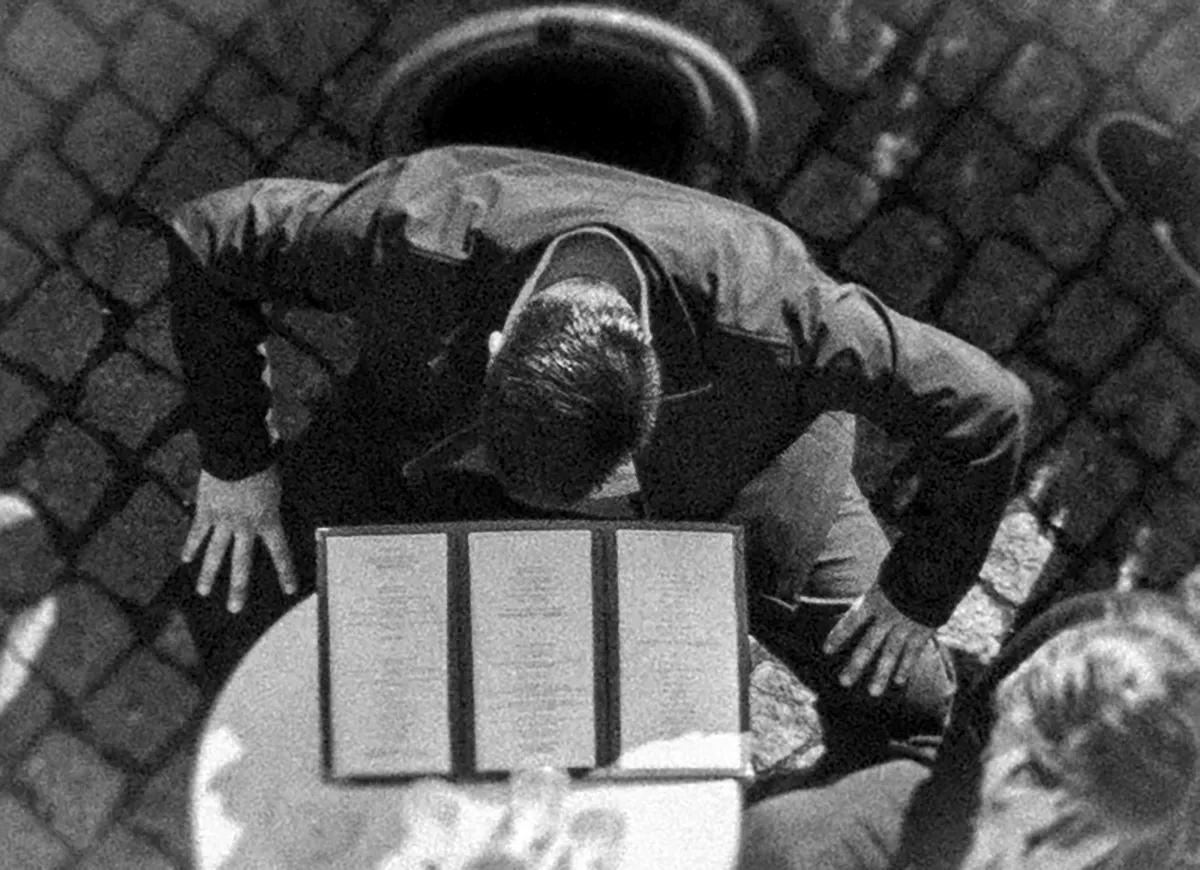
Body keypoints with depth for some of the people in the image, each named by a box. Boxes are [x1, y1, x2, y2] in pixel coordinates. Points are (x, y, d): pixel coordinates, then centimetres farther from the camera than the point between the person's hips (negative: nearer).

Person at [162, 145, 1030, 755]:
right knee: (231, 603, -10)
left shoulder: (770, 325, -43)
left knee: (904, 700, -12)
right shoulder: (414, 246, -39)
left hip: (708, 469, -1)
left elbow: (990, 412, -27)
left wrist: (906, 608, -18)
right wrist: (235, 464, -14)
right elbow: (208, 238, -19)